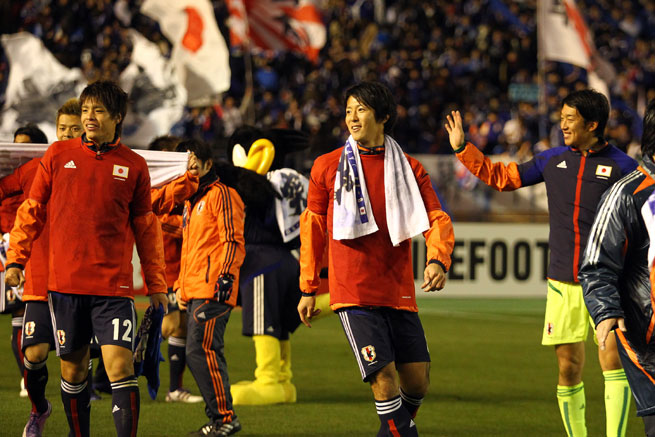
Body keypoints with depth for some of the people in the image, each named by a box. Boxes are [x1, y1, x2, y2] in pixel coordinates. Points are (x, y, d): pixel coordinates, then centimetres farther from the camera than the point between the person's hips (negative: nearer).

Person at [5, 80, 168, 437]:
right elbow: (32, 211, 11)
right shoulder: (58, 155, 6)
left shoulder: (133, 166, 5)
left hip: (113, 287, -1)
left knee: (120, 367, -13)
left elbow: (146, 229, 12)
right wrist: (16, 259, 3)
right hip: (64, 285, 1)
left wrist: (156, 284, 12)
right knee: (73, 368, 8)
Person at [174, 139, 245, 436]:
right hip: (195, 290, 10)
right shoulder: (191, 202, 24)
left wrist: (226, 277, -20)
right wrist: (182, 284, 25)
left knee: (200, 350, -15)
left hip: (212, 290, -9)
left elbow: (233, 241, -12)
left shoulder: (220, 194, -4)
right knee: (203, 353, 7)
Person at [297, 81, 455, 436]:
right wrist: (308, 289, 11)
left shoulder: (409, 168, 8)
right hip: (353, 294, -2)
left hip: (398, 292, 2)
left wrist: (438, 260, -20)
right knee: (384, 377, -15)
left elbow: (438, 220, 2)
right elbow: (312, 227, 12)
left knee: (417, 380, 3)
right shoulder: (327, 166, 6)